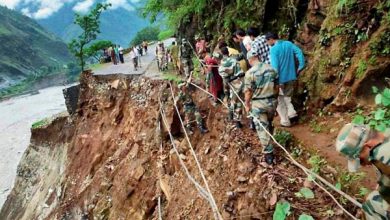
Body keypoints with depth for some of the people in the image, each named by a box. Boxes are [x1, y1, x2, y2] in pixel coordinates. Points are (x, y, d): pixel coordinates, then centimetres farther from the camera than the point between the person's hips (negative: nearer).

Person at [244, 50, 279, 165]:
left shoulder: (250, 72, -14)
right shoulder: (271, 68, 1)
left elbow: (248, 91, -12)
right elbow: (276, 86, 7)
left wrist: (247, 104, 2)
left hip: (258, 104, -5)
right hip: (272, 101, 5)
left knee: (262, 128, 4)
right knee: (269, 124, 25)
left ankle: (268, 153, 8)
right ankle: (269, 142, 44)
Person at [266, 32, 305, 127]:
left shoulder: (273, 49, -15)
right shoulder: (289, 44, 4)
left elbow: (274, 66, -19)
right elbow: (299, 53, -1)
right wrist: (300, 67, 4)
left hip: (280, 78, -6)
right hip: (291, 76, 6)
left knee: (280, 100, 9)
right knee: (287, 96, 24)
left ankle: (285, 121, 13)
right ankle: (292, 113, 8)